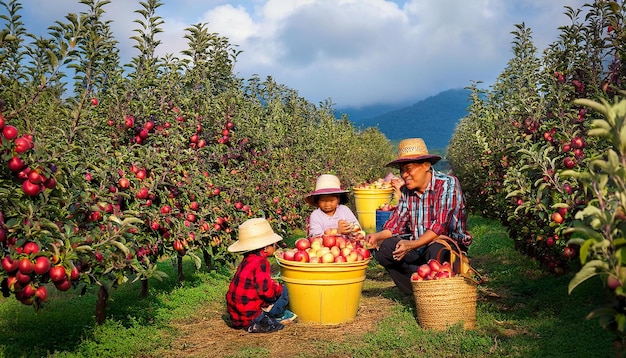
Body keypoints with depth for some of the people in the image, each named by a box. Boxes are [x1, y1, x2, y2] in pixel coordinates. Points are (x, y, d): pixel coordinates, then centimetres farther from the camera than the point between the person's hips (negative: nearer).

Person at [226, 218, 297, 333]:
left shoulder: (248, 259, 9)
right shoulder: (261, 262, -19)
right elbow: (266, 291, -22)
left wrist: (274, 285, 8)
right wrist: (279, 288, -4)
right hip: (248, 316, -9)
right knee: (283, 291, -1)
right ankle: (260, 322, -2)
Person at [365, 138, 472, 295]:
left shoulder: (447, 184, -14)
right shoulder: (406, 191, 6)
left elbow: (440, 226, -23)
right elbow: (396, 223, 4)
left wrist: (412, 245, -36)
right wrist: (377, 235, -17)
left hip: (449, 243, -6)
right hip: (418, 246, 6)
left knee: (436, 251, -39)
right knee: (382, 248, -16)